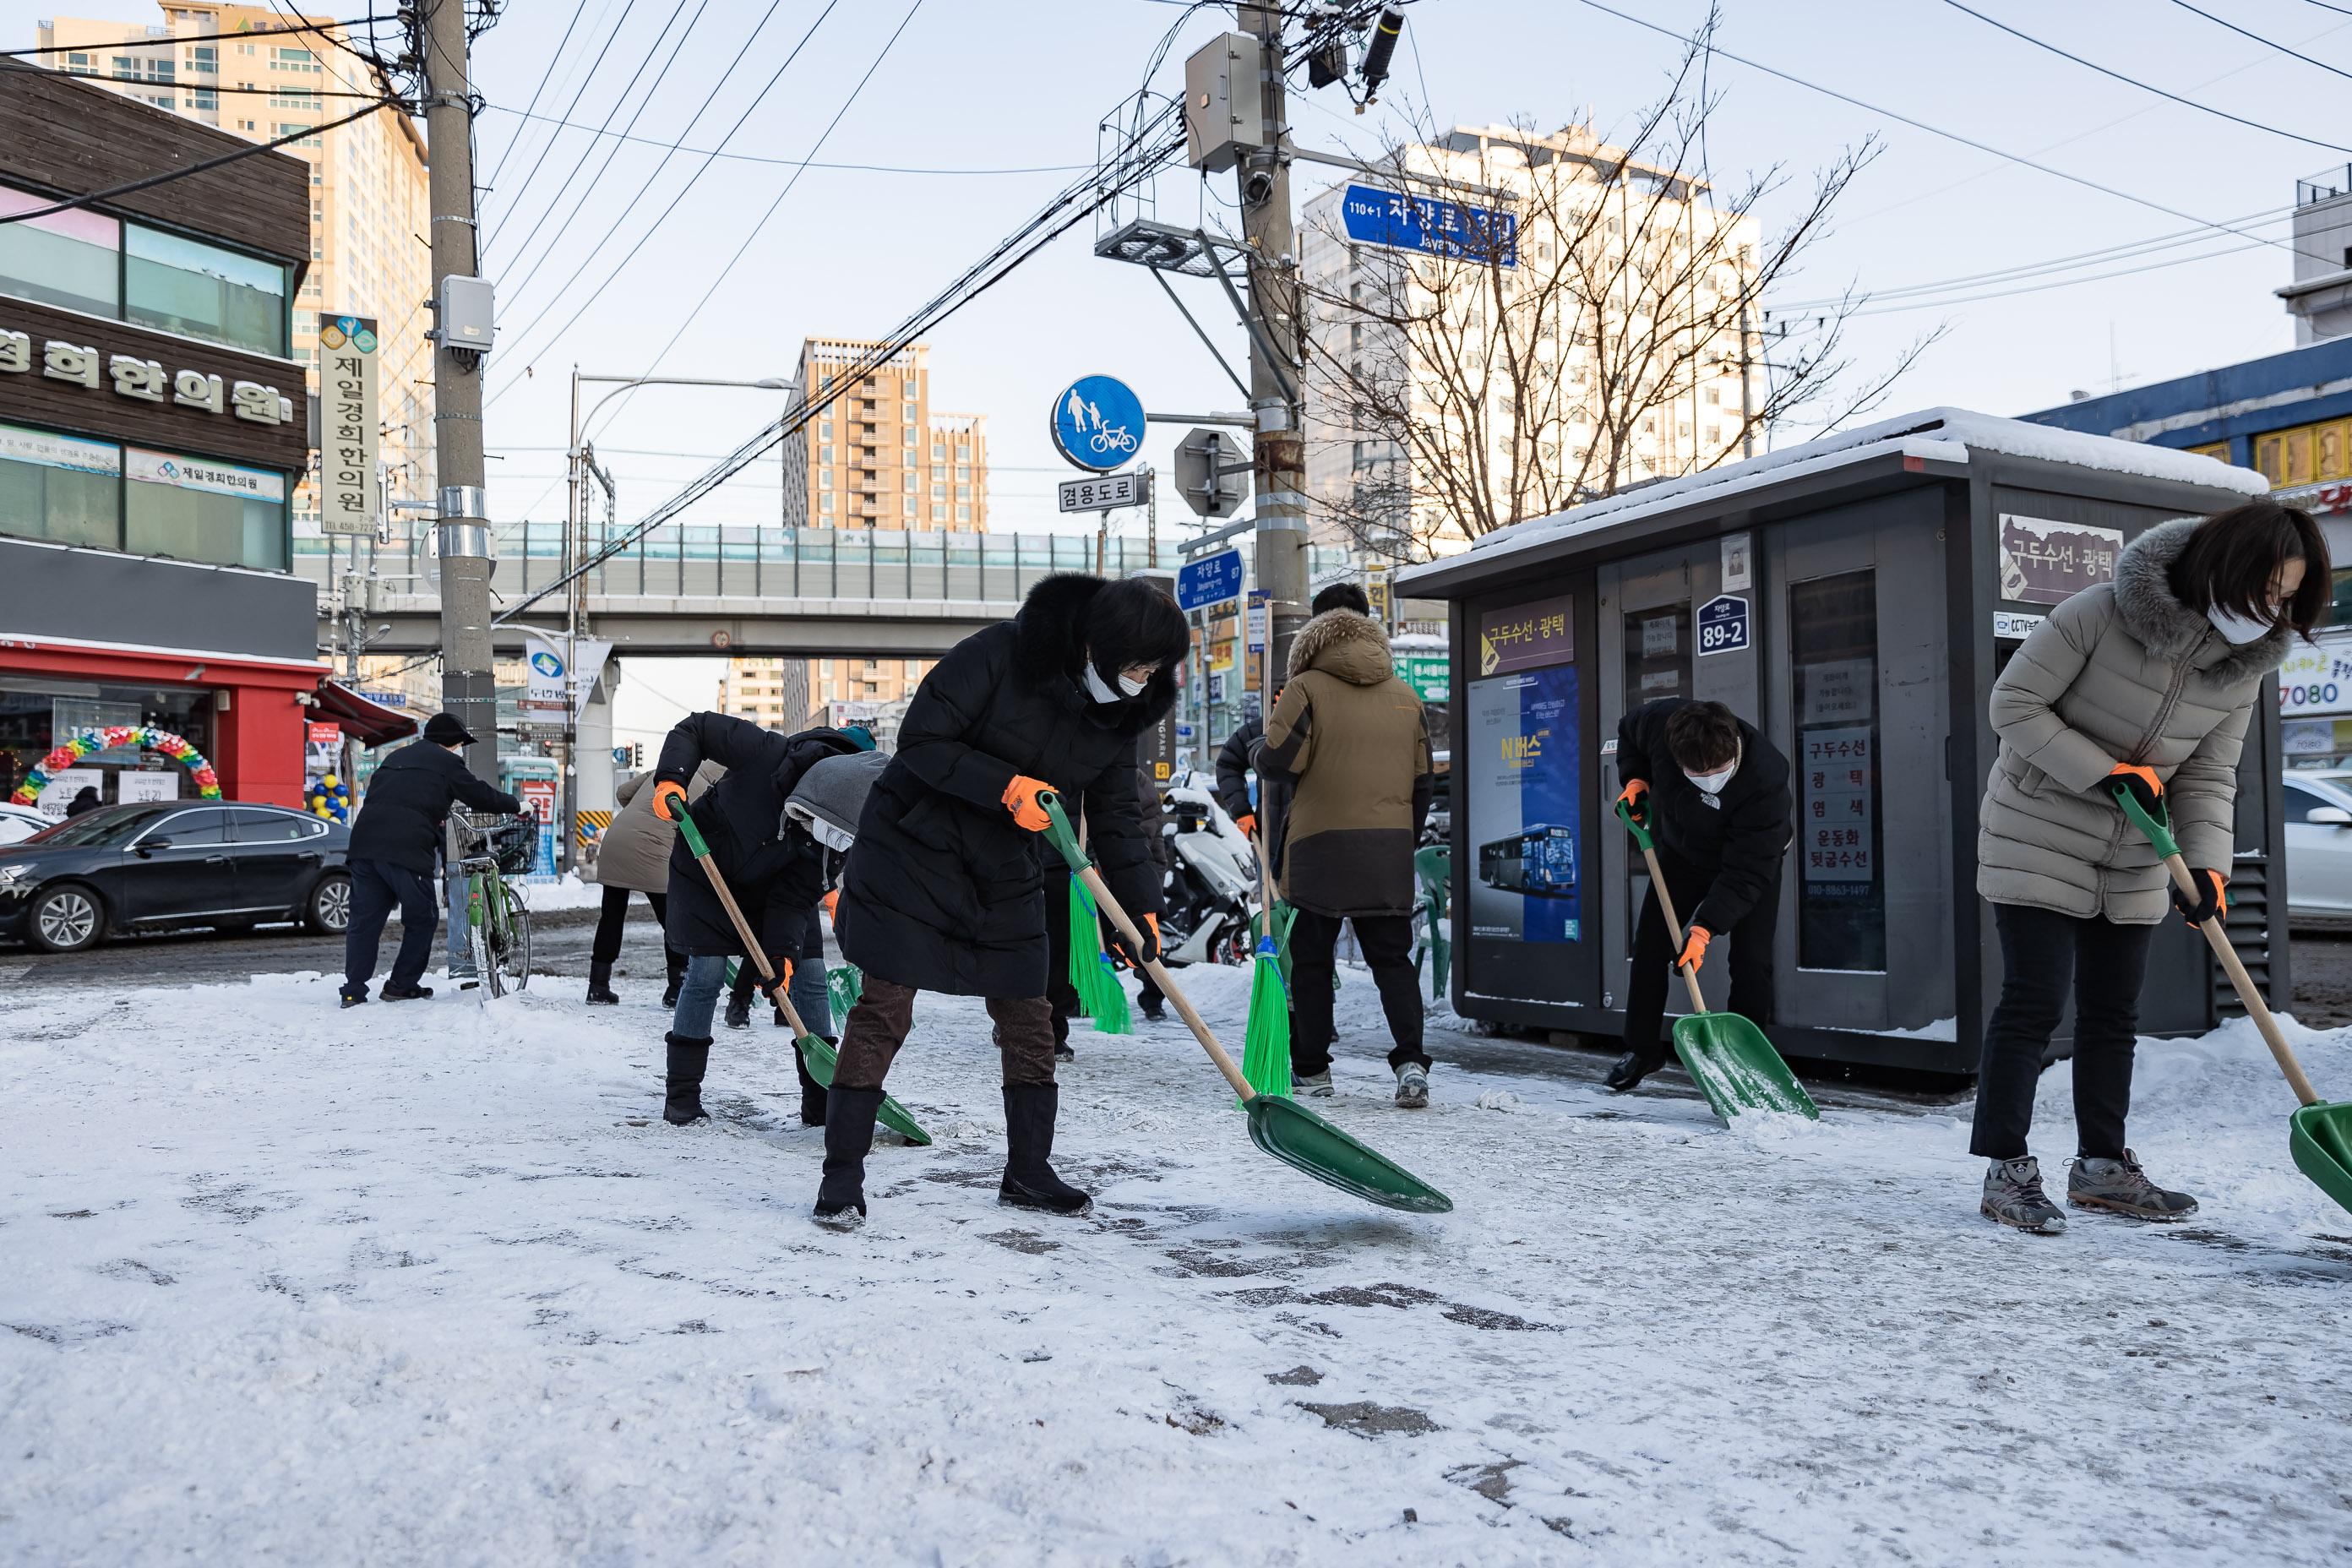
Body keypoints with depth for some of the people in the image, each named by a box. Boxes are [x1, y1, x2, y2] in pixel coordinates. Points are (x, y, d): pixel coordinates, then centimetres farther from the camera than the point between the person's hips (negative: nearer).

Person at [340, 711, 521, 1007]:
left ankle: (353, 991, 8)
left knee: (364, 919, 11)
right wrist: (517, 805, 26)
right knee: (422, 919, 9)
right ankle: (401, 986, 12)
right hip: (405, 849, -7)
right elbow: (480, 796, 10)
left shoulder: (395, 757, 27)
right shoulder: (446, 762, 6)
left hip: (364, 842, 7)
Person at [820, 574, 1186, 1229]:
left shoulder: (1117, 715, -1)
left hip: (1006, 878, 6)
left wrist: (1139, 904, -6)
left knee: (1029, 1020, 8)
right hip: (914, 853, -6)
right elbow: (921, 741, -20)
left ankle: (1027, 1171, 23)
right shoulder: (999, 653, -20)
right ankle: (842, 1175, 5)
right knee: (882, 1011, -6)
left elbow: (1114, 816, 5)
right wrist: (1005, 786, -29)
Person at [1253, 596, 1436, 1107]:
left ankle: (1311, 1069, 14)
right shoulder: (1406, 696, 14)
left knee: (1310, 957, 8)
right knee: (1392, 957, 8)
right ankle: (1410, 1061, -7)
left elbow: (1278, 762, -10)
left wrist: (1259, 754, 13)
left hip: (1319, 845, -3)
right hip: (1390, 851, 4)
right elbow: (1423, 780, 14)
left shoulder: (1306, 688, -1)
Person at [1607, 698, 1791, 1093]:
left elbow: (1745, 871, -35)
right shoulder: (1660, 721, -31)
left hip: (1753, 858, -4)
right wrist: (1636, 780, -16)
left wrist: (1706, 927, -40)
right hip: (1682, 852, 4)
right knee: (1650, 943, 3)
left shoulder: (1765, 779, -41)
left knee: (1751, 960, -12)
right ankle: (1642, 1050, 17)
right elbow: (1627, 730, -2)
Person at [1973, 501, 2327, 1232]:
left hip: (2132, 855, 6)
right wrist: (2106, 772, -23)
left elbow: (2208, 777, -1)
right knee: (2035, 1000, -9)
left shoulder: (2243, 668, -4)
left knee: (2115, 1009, 10)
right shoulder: (2100, 614, -21)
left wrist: (2208, 867, -15)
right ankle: (2006, 1171, -3)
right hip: (2037, 835, -6)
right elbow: (2015, 705, -17)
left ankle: (2102, 1165, 22)